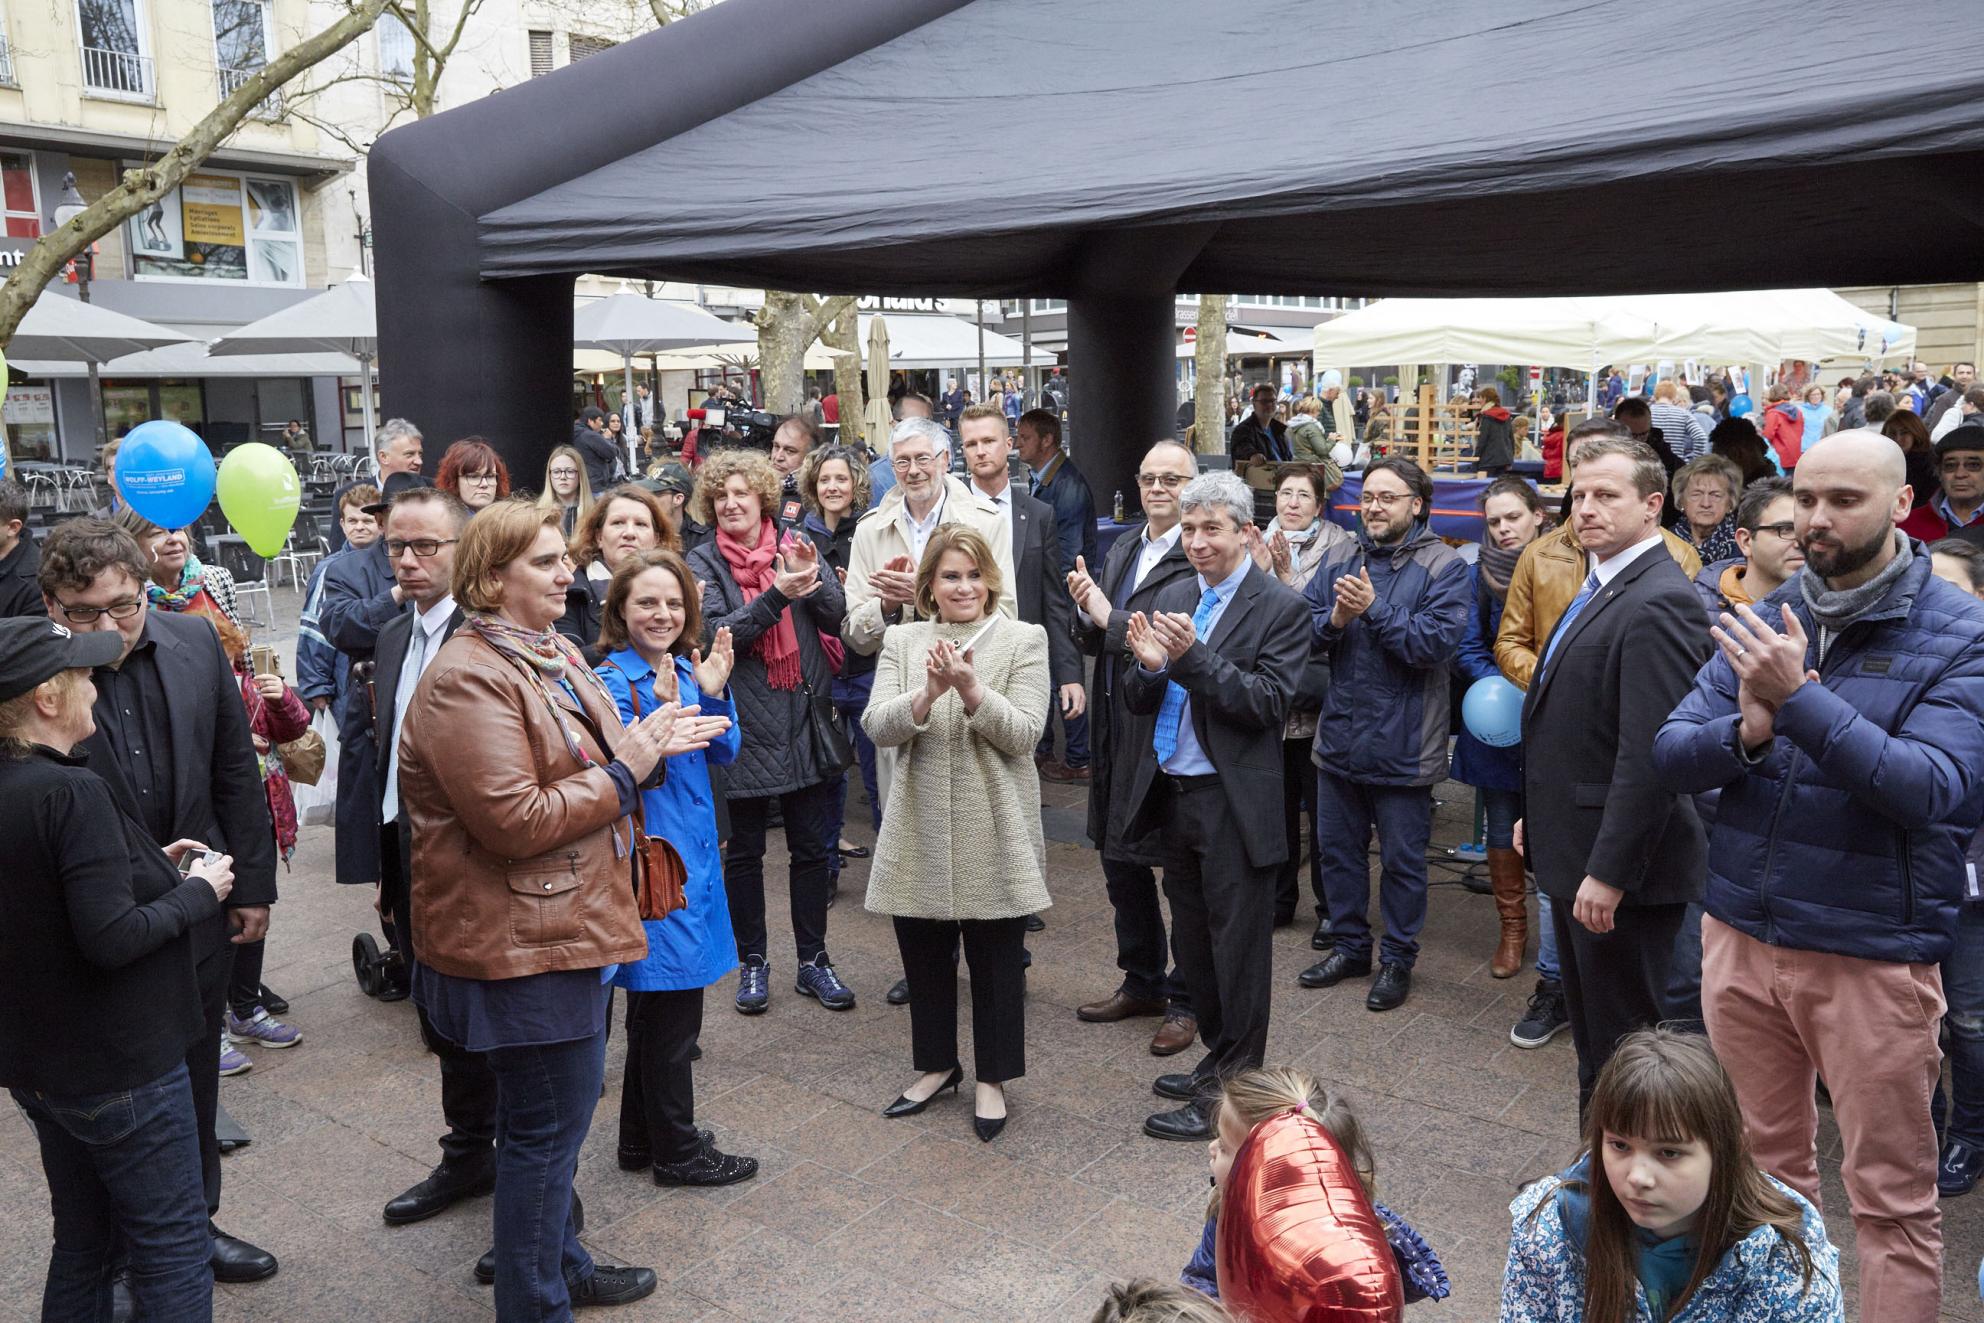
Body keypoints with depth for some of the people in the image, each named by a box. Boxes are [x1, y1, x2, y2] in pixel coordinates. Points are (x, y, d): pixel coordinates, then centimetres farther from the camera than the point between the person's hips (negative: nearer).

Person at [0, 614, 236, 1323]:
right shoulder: (70, 791, -23)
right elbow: (111, 938, -27)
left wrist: (146, 866, 7)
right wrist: (196, 892, -12)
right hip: (119, 1066, -9)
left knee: (83, 1243, 22)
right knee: (174, 1251, 5)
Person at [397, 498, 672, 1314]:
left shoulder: (552, 653, 10)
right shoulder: (469, 681, -21)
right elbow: (514, 822, -26)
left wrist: (639, 743, 3)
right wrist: (623, 773, -18)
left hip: (564, 925, 10)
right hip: (521, 944, -10)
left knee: (553, 1119, 23)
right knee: (546, 1129, 3)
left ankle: (562, 1264, 40)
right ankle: (535, 1304, 20)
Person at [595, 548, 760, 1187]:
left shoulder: (686, 667, 6)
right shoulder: (614, 681, -15)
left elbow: (722, 752, 2)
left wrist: (714, 692, -14)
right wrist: (664, 714, -35)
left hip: (691, 853, 8)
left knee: (657, 1004, 19)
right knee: (673, 1010, 2)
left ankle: (641, 1139, 34)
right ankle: (677, 1150, 18)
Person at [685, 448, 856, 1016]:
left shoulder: (796, 545, 5)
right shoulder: (703, 562, 0)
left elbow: (838, 615, -1)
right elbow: (717, 633, -14)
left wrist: (812, 578, -20)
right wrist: (778, 594, -24)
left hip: (805, 716, 2)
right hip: (745, 723, -2)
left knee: (811, 845, 9)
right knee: (745, 849, 9)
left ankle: (814, 961, 21)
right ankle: (752, 963, 22)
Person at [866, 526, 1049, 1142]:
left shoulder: (1023, 639, -1)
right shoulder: (901, 641, 5)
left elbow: (1023, 732, -10)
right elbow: (878, 727, -6)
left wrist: (970, 688, -24)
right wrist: (929, 691, -23)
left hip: (994, 831, -2)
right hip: (920, 829, 3)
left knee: (996, 960, 9)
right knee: (922, 956, 15)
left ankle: (992, 1077, 28)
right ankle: (937, 1064, 36)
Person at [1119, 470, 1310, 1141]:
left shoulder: (1279, 607, -9)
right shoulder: (1173, 597, 9)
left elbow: (1269, 703, -18)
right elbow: (1139, 702, 8)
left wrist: (1193, 657, -26)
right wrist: (1149, 666, -15)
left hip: (1234, 803, -7)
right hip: (1172, 795, 7)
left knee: (1236, 952, 5)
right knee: (1193, 944, 19)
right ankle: (1218, 1060, 36)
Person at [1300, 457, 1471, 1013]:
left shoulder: (1443, 566, -9)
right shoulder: (1339, 559, 5)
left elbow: (1438, 641, -22)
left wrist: (1374, 609, -25)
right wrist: (1333, 620, -21)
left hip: (1402, 747, -5)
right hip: (1338, 738, 5)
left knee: (1402, 860, 9)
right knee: (1337, 848, 17)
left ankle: (1398, 959, 26)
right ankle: (1350, 946, 34)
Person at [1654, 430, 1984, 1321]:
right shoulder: (1766, 621, 5)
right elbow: (1670, 758, -1)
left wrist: (1799, 700, -30)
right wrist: (1745, 731, -22)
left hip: (1874, 956, -4)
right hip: (1741, 936, 4)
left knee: (1890, 1198, 7)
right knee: (1764, 1167, 19)